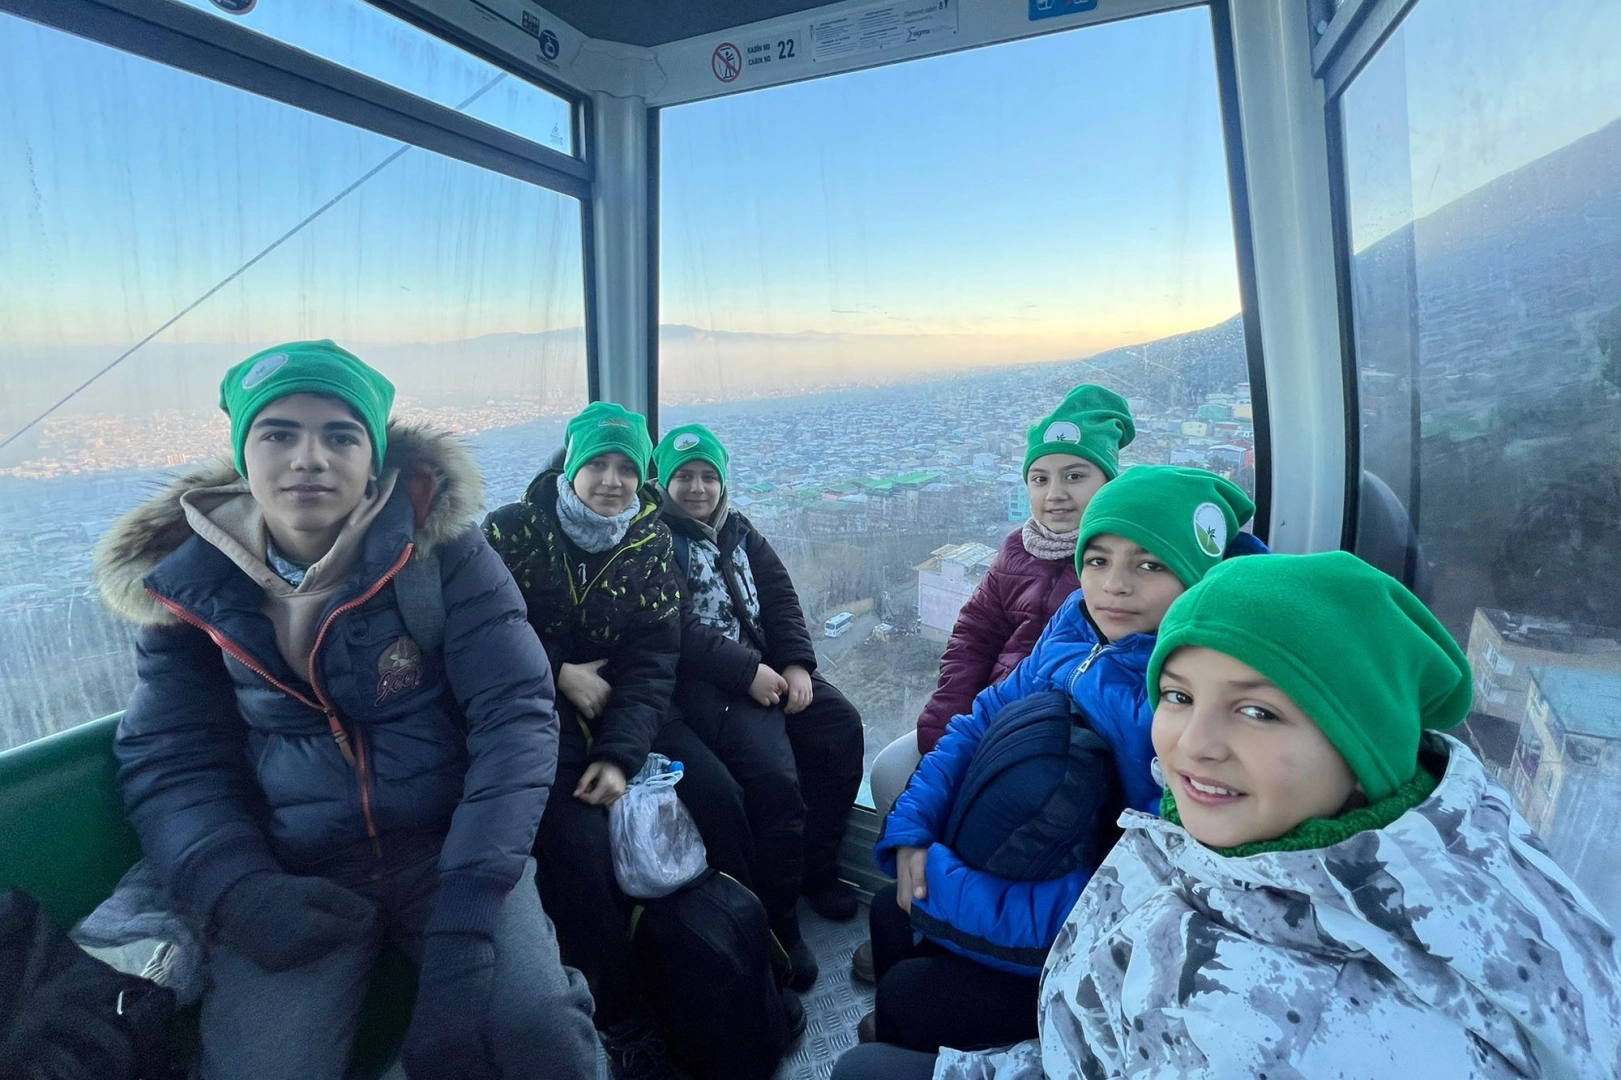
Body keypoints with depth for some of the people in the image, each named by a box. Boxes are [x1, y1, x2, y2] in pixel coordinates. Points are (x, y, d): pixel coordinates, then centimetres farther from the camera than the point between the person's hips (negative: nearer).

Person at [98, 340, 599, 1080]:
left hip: (450, 844, -2)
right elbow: (168, 762, 4)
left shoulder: (440, 544, -9)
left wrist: (470, 898, -22)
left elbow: (515, 713, -12)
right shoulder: (190, 582, 0)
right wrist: (238, 889, -15)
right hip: (295, 878, 3)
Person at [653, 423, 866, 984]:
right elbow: (679, 631, -13)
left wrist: (796, 663, -5)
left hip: (769, 665, 7)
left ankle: (815, 867, 8)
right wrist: (747, 672, -18)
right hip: (704, 681, -7)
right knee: (772, 775, -26)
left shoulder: (738, 530, 19)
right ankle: (778, 923, -6)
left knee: (841, 726, -12)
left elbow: (780, 597, 11)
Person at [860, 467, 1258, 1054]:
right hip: (1041, 876, 7)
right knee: (890, 912, 11)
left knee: (909, 998, -6)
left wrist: (942, 877, -23)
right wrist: (910, 828, -10)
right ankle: (896, 1030, 41)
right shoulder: (1079, 623, -8)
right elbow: (987, 717, 3)